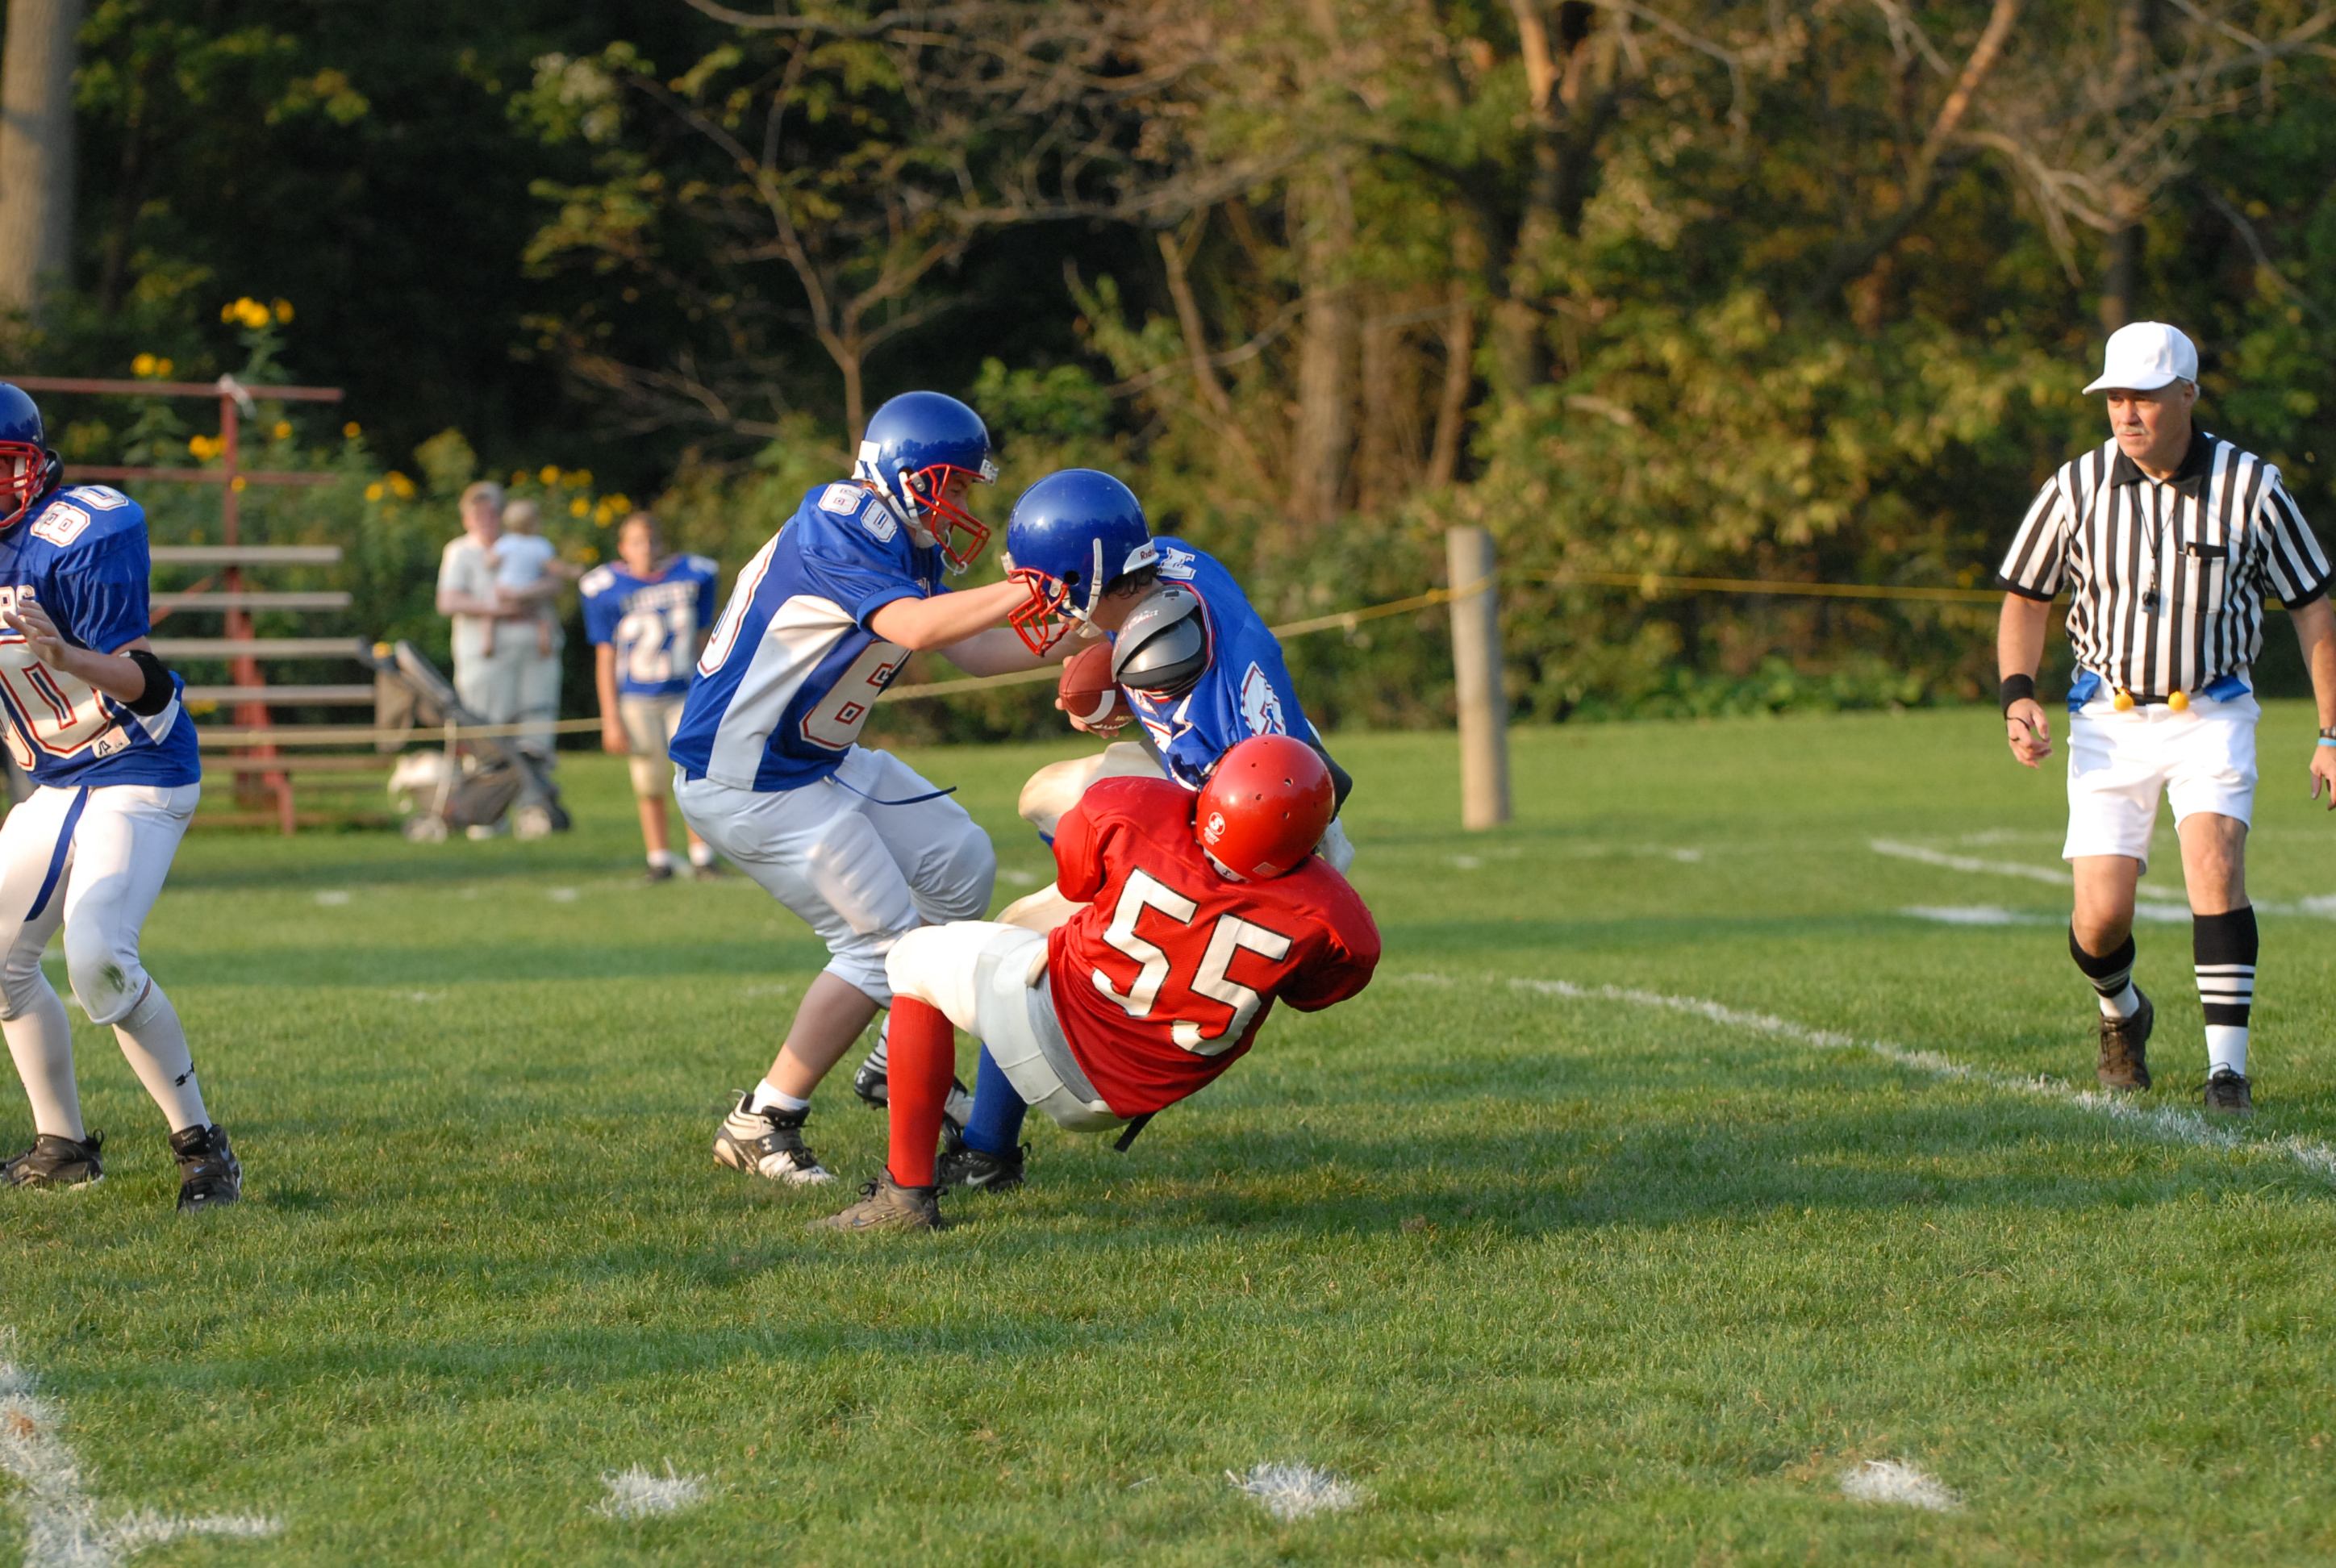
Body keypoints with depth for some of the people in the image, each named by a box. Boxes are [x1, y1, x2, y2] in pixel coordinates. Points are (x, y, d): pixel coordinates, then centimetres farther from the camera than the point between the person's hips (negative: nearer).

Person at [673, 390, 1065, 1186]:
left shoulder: (902, 541, 9)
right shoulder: (841, 530, -22)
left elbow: (973, 651, 12)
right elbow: (910, 626, -37)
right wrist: (1027, 592, -43)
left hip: (815, 758, 11)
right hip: (744, 779, -11)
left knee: (960, 865, 12)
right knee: (883, 939, -10)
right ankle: (762, 1123, -1)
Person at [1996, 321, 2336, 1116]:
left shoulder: (2251, 486, -6)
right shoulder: (2076, 488, -4)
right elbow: (2025, 600, 9)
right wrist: (2018, 695, -7)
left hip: (2212, 715, -1)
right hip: (2109, 718, 1)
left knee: (2214, 864, -24)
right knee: (2101, 917, -6)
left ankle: (2228, 1069, -19)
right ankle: (2122, 1014, 30)